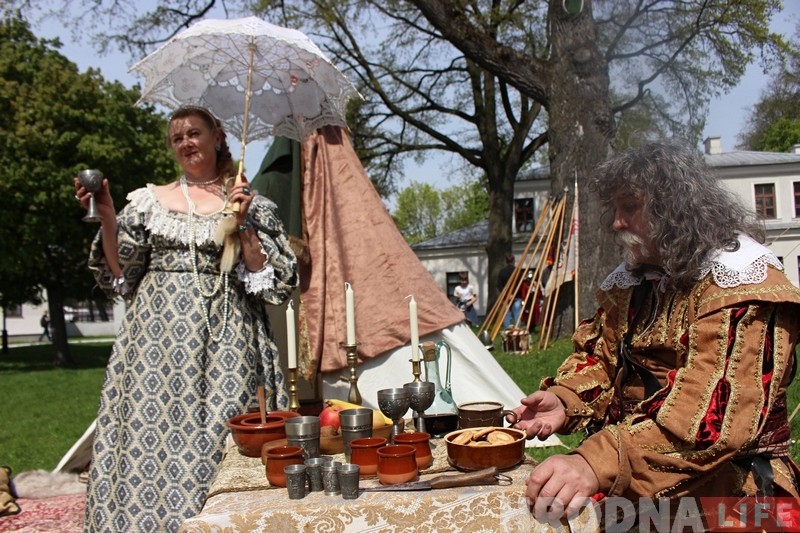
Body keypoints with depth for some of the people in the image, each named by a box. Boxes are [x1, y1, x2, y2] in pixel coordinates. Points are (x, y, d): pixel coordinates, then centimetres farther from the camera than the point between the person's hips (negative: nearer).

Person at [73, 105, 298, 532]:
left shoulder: (250, 204, 6)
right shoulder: (149, 199, 11)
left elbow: (275, 282, 1)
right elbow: (120, 277, 9)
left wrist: (243, 226, -7)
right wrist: (106, 215, -2)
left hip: (223, 337, -2)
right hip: (156, 335, 2)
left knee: (217, 436, -5)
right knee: (149, 434, -1)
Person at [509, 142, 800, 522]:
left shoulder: (741, 280, -13)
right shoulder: (629, 281, 12)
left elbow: (716, 411, -26)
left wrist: (599, 462, -37)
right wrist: (564, 400, -5)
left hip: (719, 481, -6)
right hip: (632, 477, 6)